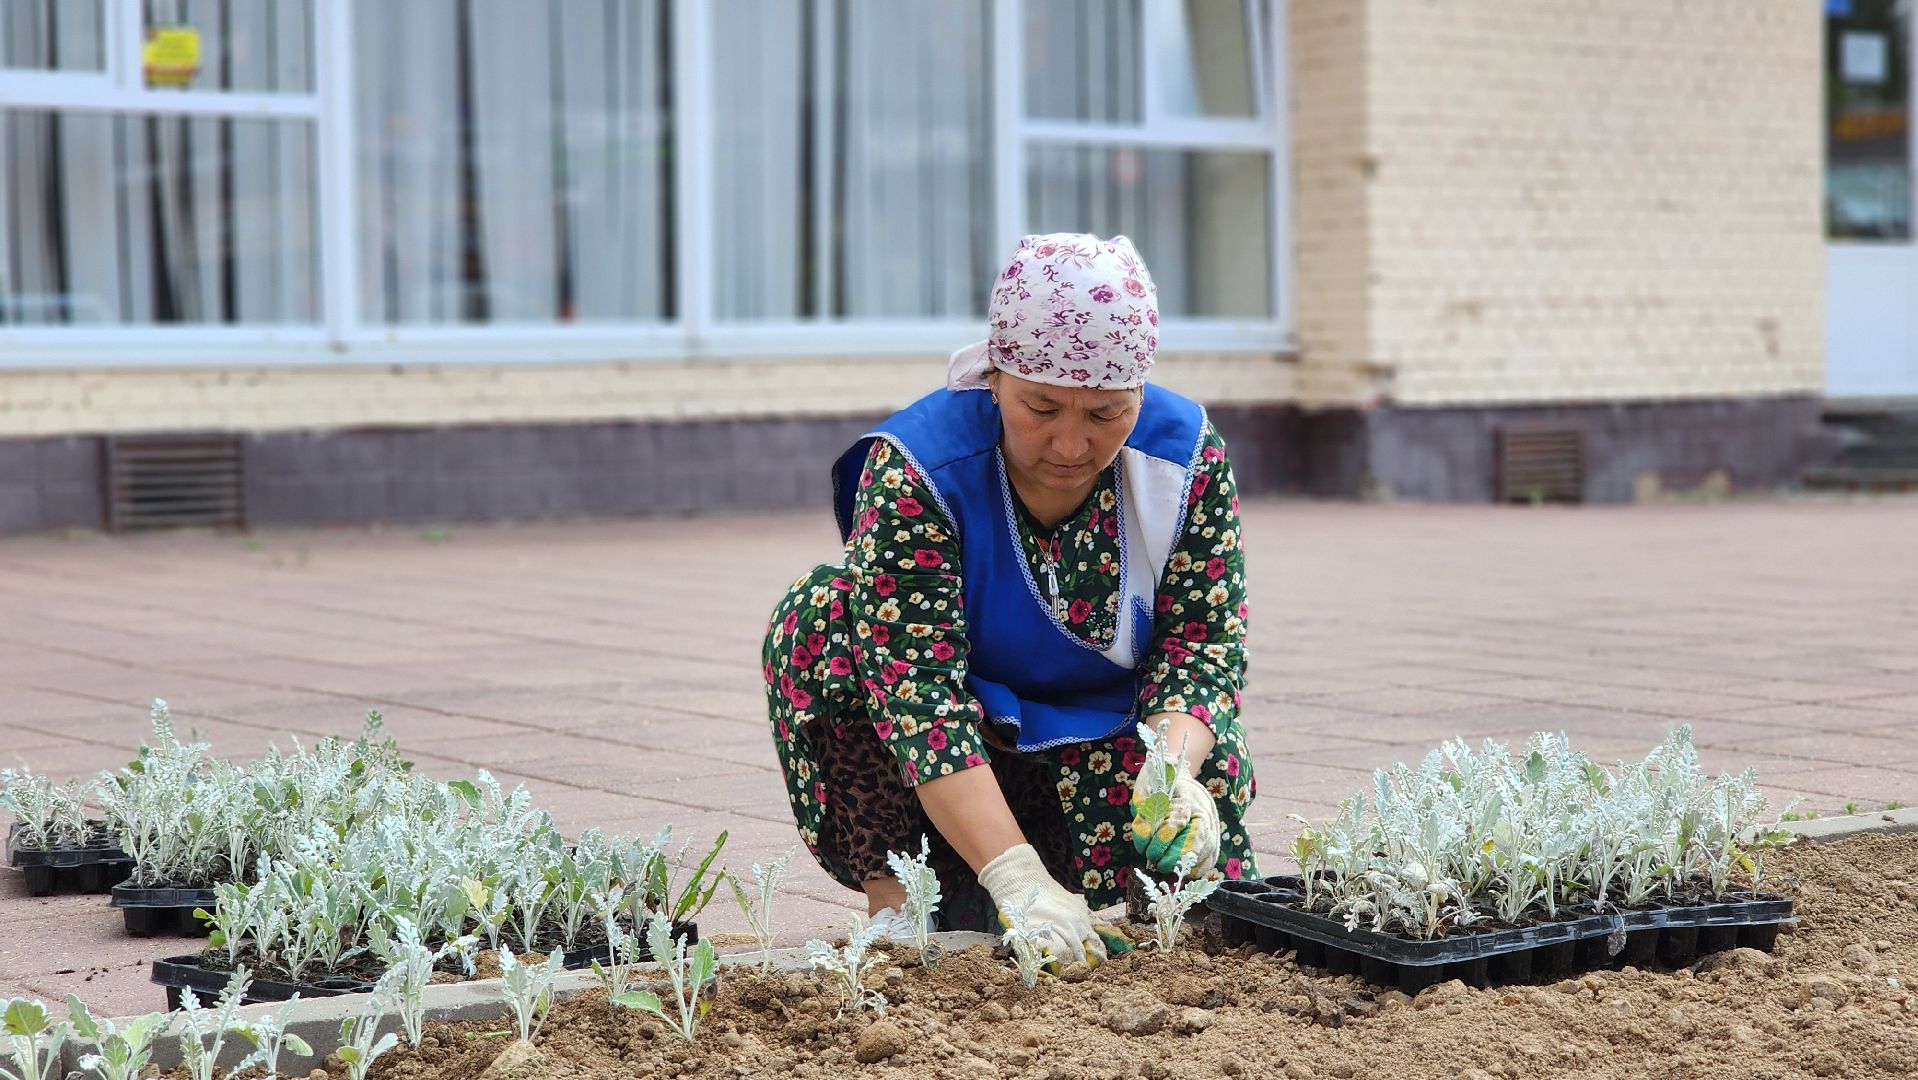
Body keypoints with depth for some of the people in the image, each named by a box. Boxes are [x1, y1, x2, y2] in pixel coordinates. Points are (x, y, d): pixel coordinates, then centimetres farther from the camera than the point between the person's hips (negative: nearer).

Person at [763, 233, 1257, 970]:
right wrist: (1017, 876, -44)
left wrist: (1174, 769, -36)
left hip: (1106, 742, 2)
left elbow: (1202, 640, -13)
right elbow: (918, 687, -33)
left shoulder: (1186, 453, -14)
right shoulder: (913, 469, -25)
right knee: (822, 621, -27)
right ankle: (891, 895, -21)